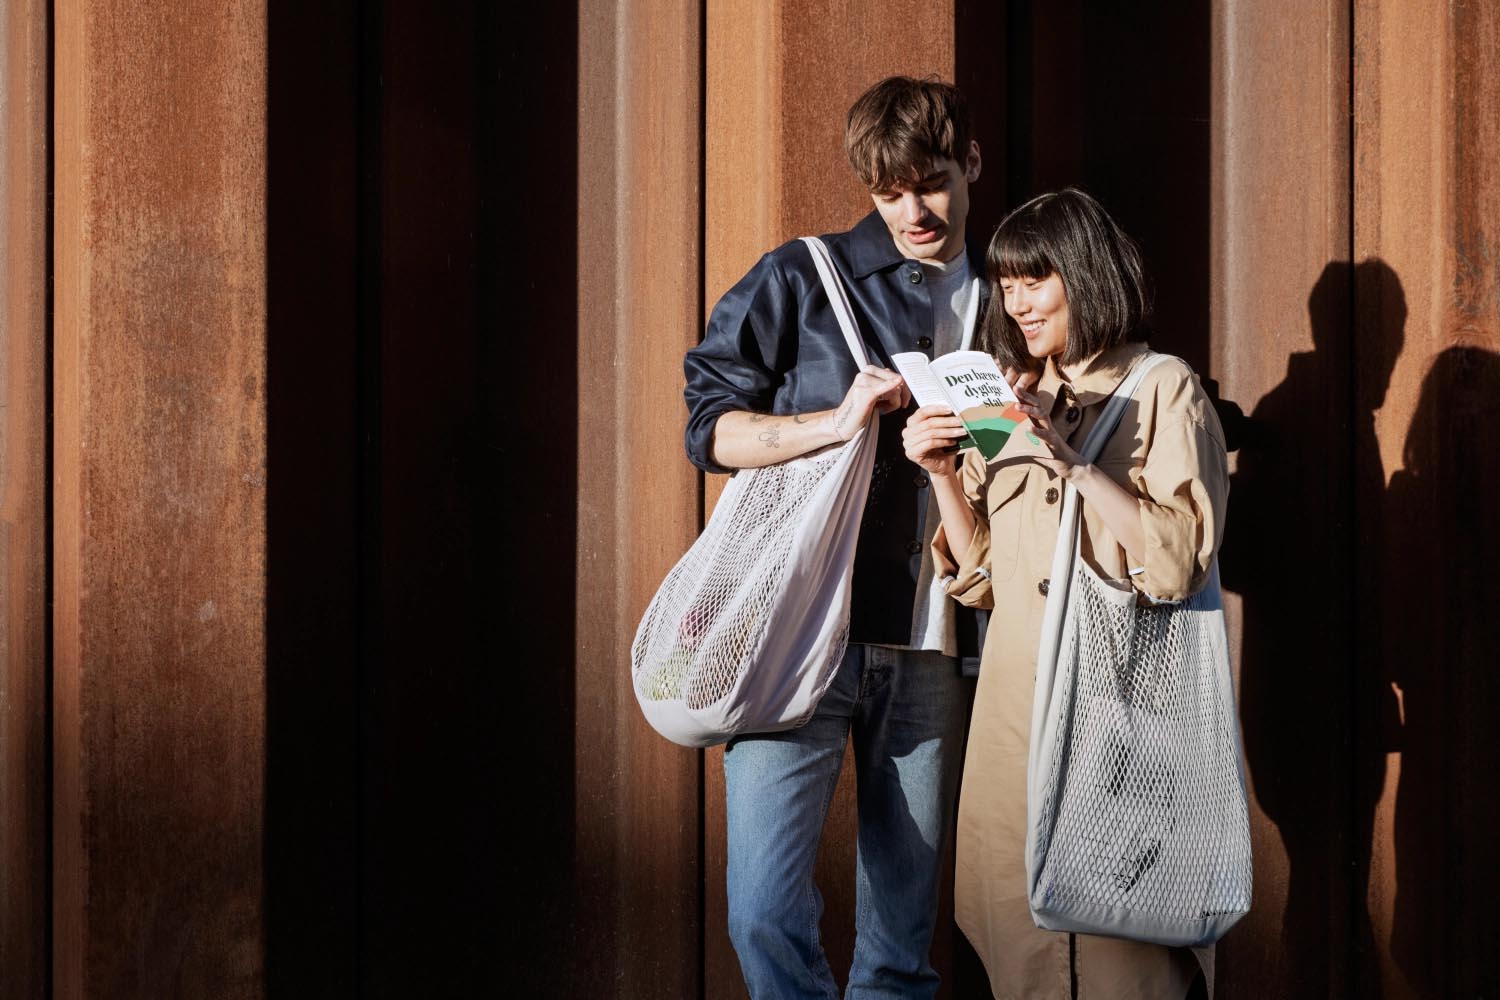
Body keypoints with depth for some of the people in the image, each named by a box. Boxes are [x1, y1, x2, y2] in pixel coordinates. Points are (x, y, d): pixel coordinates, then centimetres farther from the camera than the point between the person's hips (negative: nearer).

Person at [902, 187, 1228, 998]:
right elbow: (979, 579, 14)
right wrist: (942, 474, 0)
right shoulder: (1009, 399, 15)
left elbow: (1178, 561, -13)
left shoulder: (1165, 390, -1)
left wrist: (1070, 459, -17)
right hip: (1016, 699, 5)